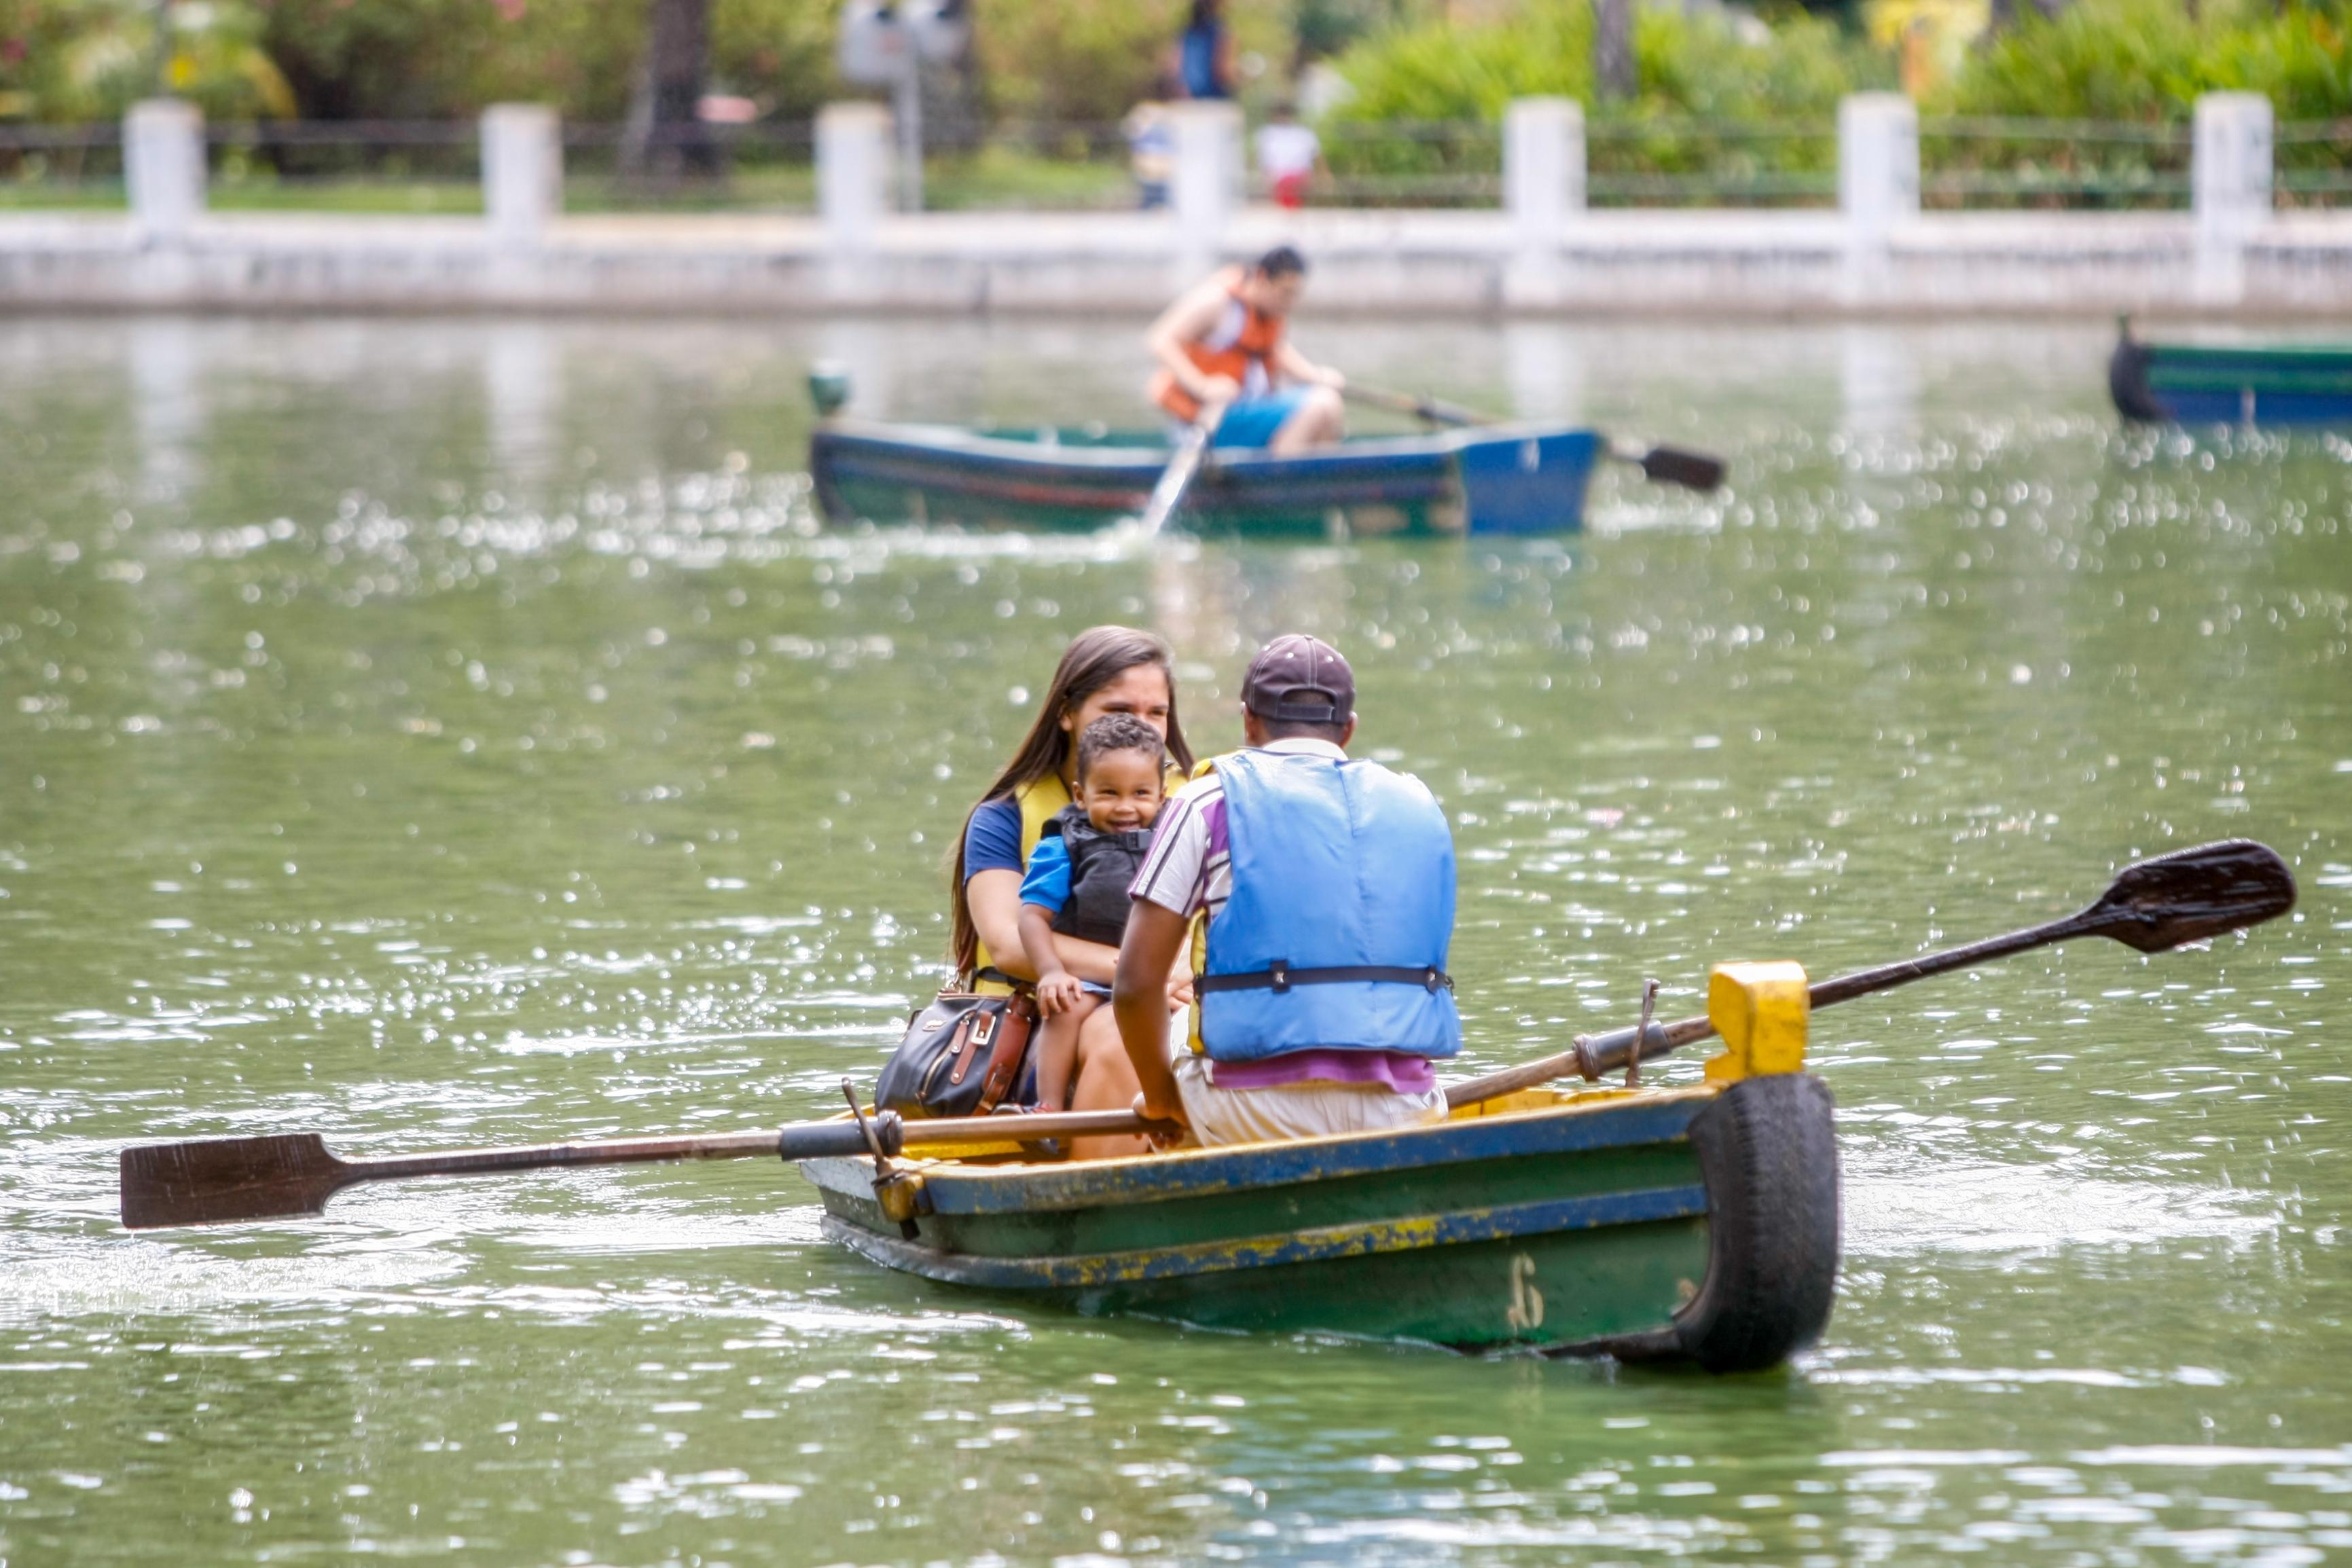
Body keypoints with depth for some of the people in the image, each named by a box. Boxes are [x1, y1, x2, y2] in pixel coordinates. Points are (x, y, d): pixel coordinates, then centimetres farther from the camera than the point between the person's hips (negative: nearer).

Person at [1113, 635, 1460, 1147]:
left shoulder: (1210, 802, 5)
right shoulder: (1418, 806, 18)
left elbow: (1136, 984, 0)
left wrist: (1160, 1094, 16)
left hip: (1261, 1113, -3)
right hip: (1404, 1116, 3)